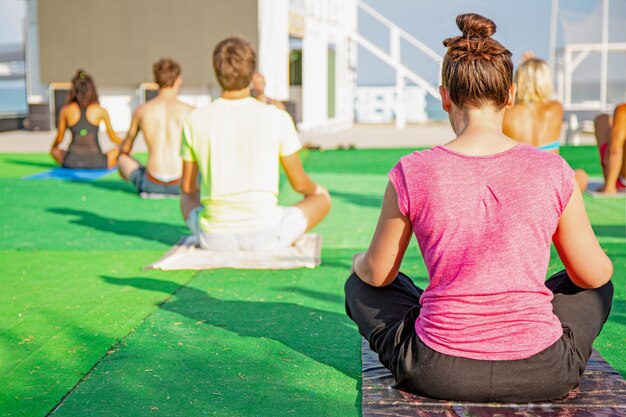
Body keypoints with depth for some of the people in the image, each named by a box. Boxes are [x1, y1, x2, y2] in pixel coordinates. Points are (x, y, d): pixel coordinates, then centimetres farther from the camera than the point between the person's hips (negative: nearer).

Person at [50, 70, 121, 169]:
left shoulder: (66, 110, 4)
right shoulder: (100, 110, 2)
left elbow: (59, 138, 14)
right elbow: (113, 138, 13)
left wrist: (52, 148, 37)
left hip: (72, 163, 0)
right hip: (96, 163, 0)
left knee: (55, 151, 32)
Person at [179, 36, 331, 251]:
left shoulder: (195, 121, -5)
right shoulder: (277, 118, -9)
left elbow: (187, 187, 8)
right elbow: (299, 183, 3)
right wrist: (313, 188, 27)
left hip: (214, 240, 2)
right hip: (266, 238, -2)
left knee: (187, 197, 36)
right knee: (321, 196, 25)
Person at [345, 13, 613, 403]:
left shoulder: (412, 174, -11)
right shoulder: (552, 171, -9)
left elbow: (377, 275, 3)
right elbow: (594, 274, 5)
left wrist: (361, 261, 27)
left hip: (436, 375, 0)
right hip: (543, 376, 1)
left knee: (360, 284, 28)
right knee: (598, 288, 32)